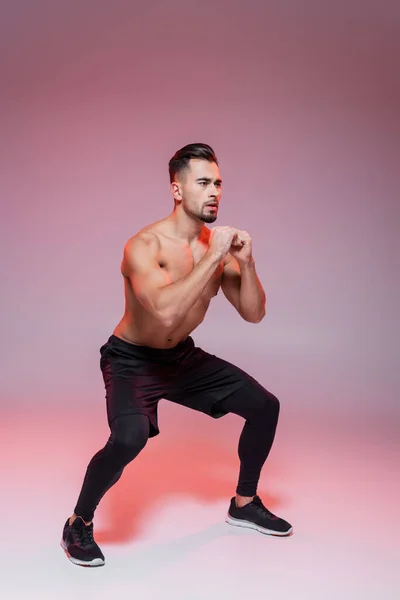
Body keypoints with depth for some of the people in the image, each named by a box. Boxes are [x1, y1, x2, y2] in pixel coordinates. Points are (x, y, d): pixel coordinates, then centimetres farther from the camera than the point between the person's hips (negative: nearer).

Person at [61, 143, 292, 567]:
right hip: (131, 360, -6)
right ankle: (78, 524, -3)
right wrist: (214, 257, -37)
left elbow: (253, 314, -4)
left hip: (183, 357, 7)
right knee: (130, 437, -33)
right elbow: (166, 311, -42)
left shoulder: (219, 246, -7)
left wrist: (245, 262, -21)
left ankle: (244, 505, 25)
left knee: (265, 405, 4)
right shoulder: (144, 245, -26)